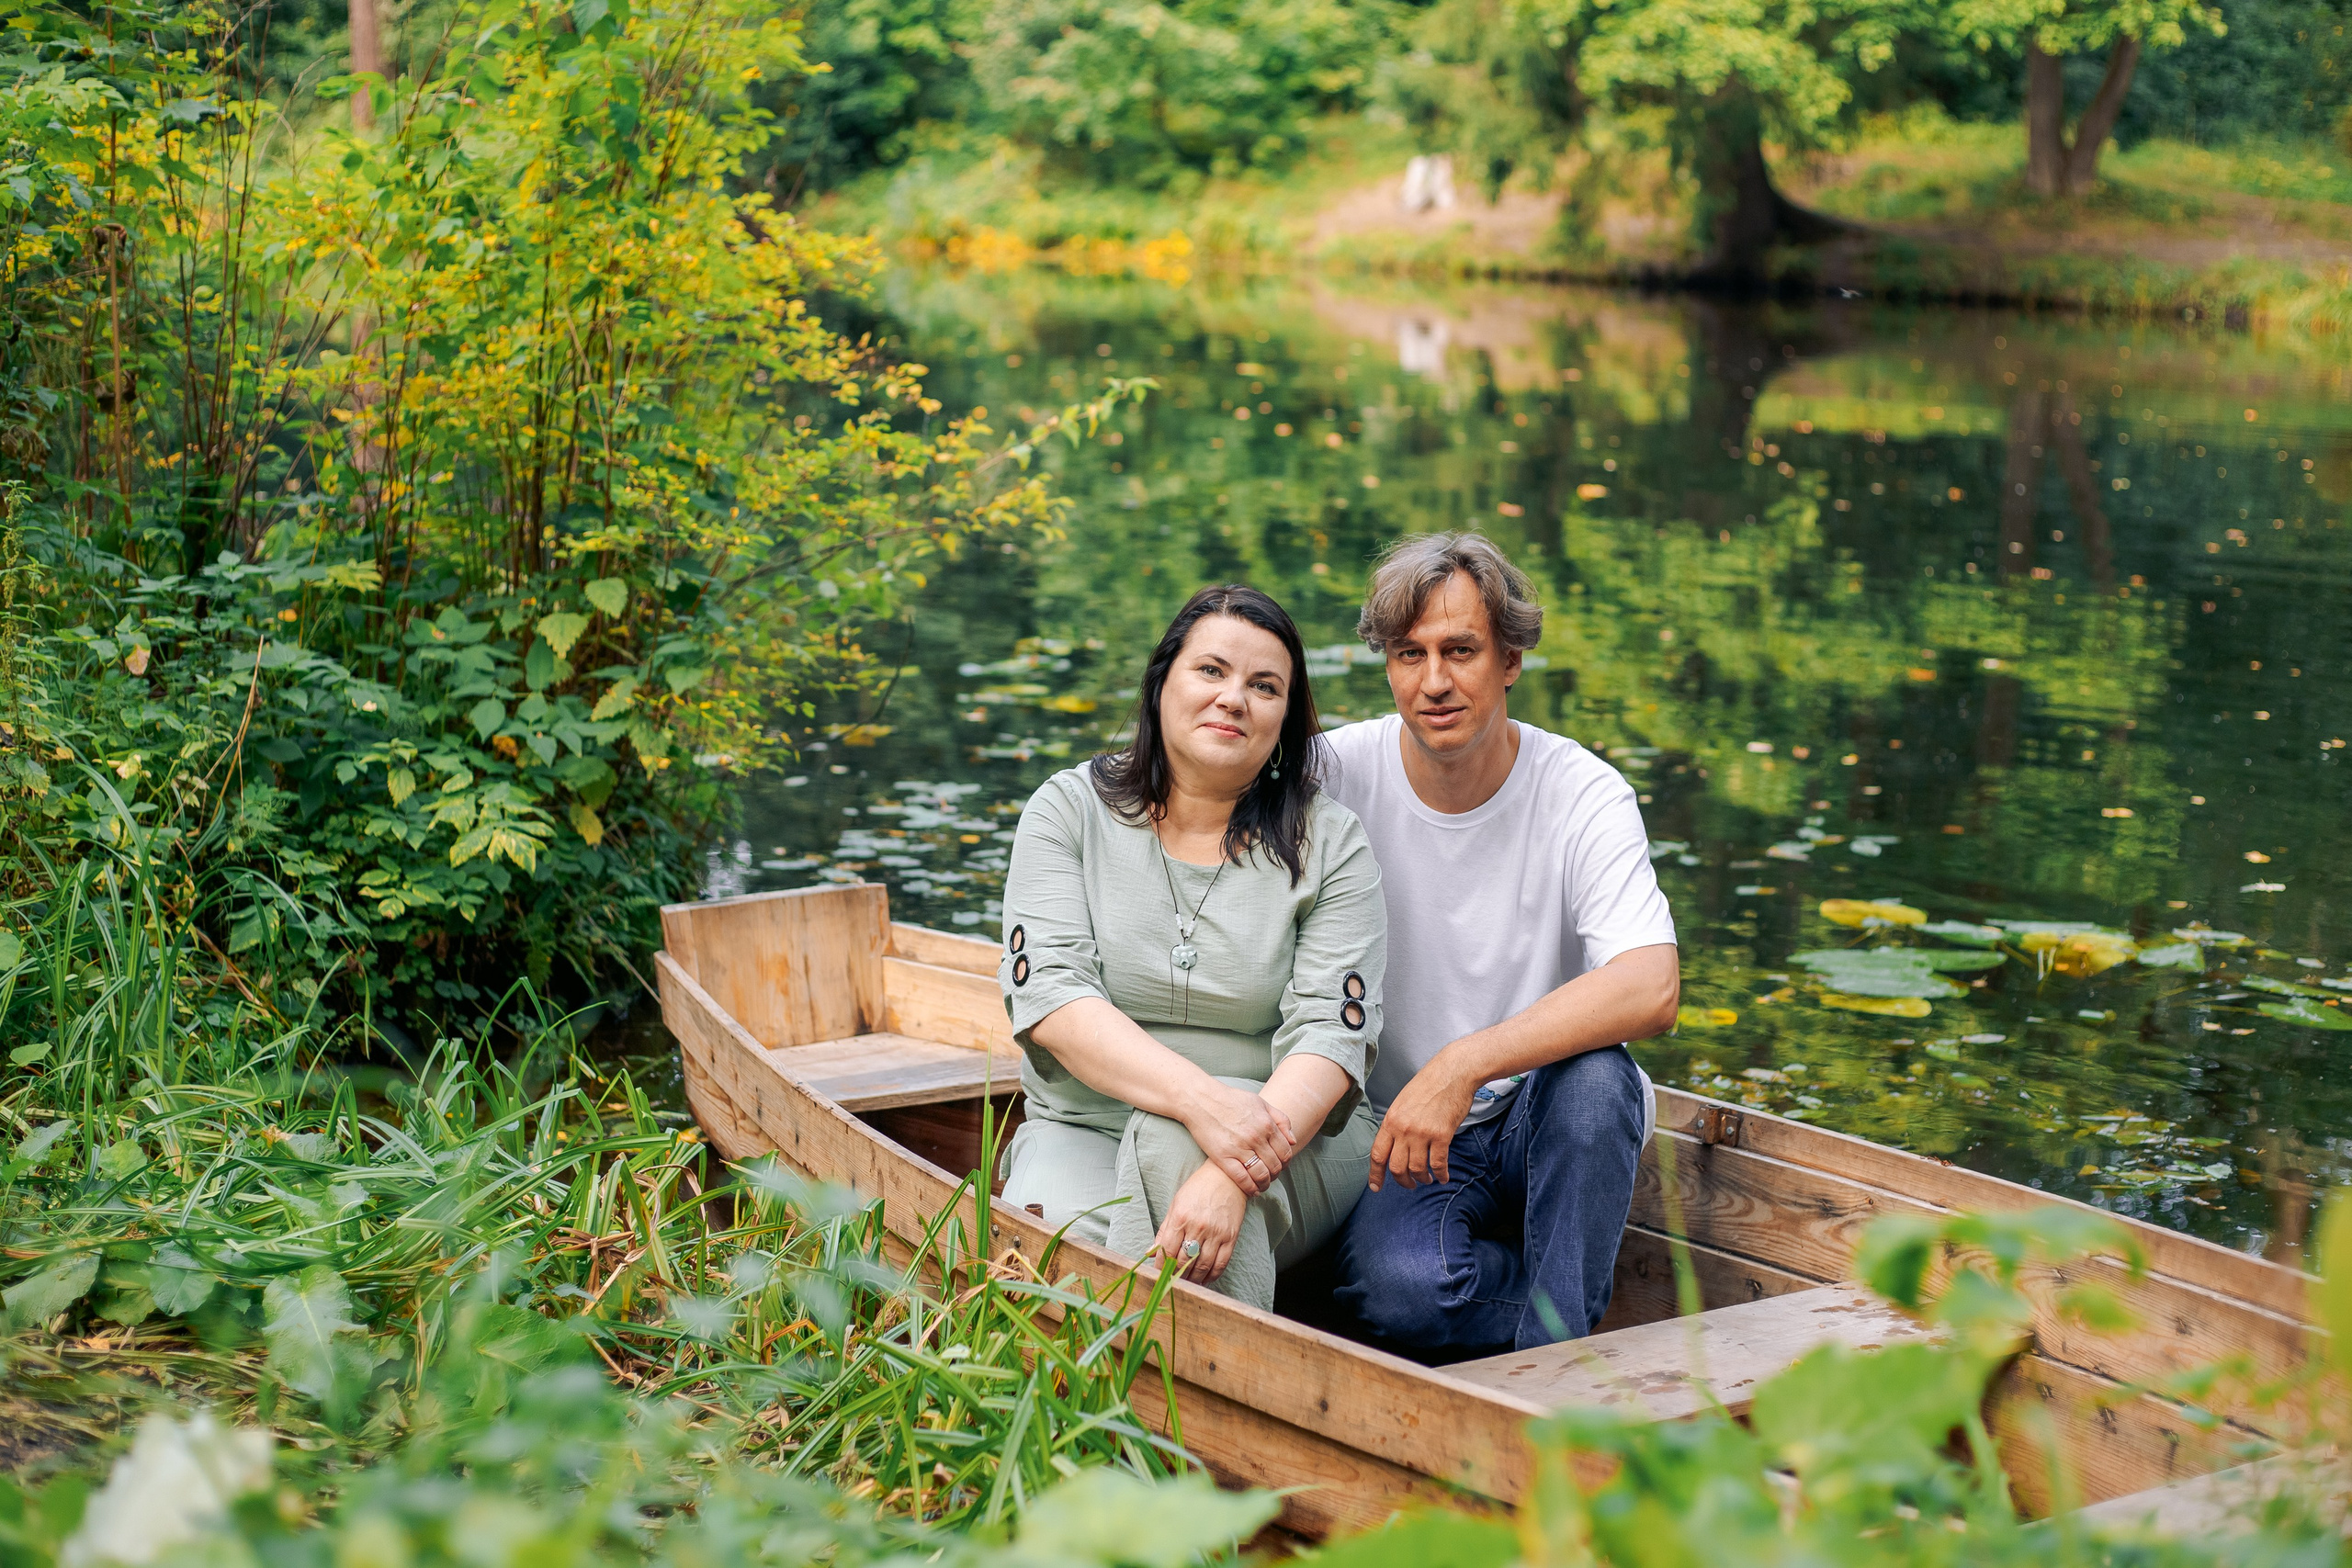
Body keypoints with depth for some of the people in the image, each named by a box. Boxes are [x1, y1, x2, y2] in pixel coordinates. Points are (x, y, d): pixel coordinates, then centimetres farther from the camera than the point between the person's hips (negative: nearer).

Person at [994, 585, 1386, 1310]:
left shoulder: (1330, 843, 1)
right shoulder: (1070, 809, 2)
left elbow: (1331, 1033, -11)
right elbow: (1049, 991, -11)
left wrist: (1233, 1175, -31)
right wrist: (1199, 1096, -29)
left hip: (1285, 1141, 0)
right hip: (1086, 1131, 0)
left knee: (1169, 1140, -34)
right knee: (1055, 1243, -33)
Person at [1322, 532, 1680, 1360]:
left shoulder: (1583, 795, -12)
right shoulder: (1336, 774, -7)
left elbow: (1651, 989, -27)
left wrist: (1463, 1066, -38)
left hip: (1548, 1123, 0)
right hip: (1401, 1135, 0)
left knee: (1593, 1074, -35)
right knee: (1398, 1288, -32)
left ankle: (1556, 1353, -17)